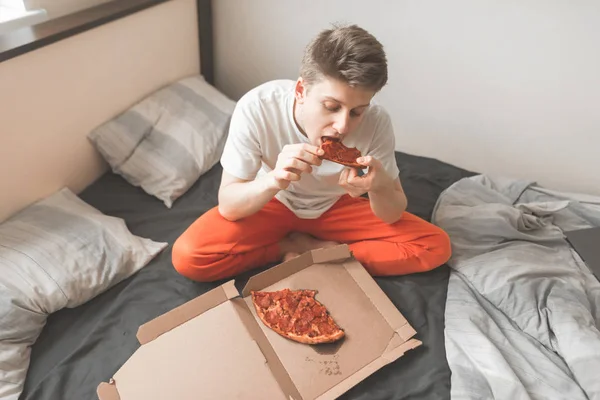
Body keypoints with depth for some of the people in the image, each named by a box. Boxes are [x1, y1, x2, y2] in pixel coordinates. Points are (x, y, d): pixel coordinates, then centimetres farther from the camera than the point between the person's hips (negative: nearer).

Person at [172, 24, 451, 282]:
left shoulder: (376, 122, -26)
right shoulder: (256, 107, -30)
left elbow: (393, 215, -15)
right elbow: (227, 206, -25)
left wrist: (380, 186, -39)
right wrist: (274, 179, -46)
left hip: (336, 207, 1)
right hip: (273, 204, 0)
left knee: (435, 246, -14)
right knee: (188, 256, -23)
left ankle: (305, 250, -11)